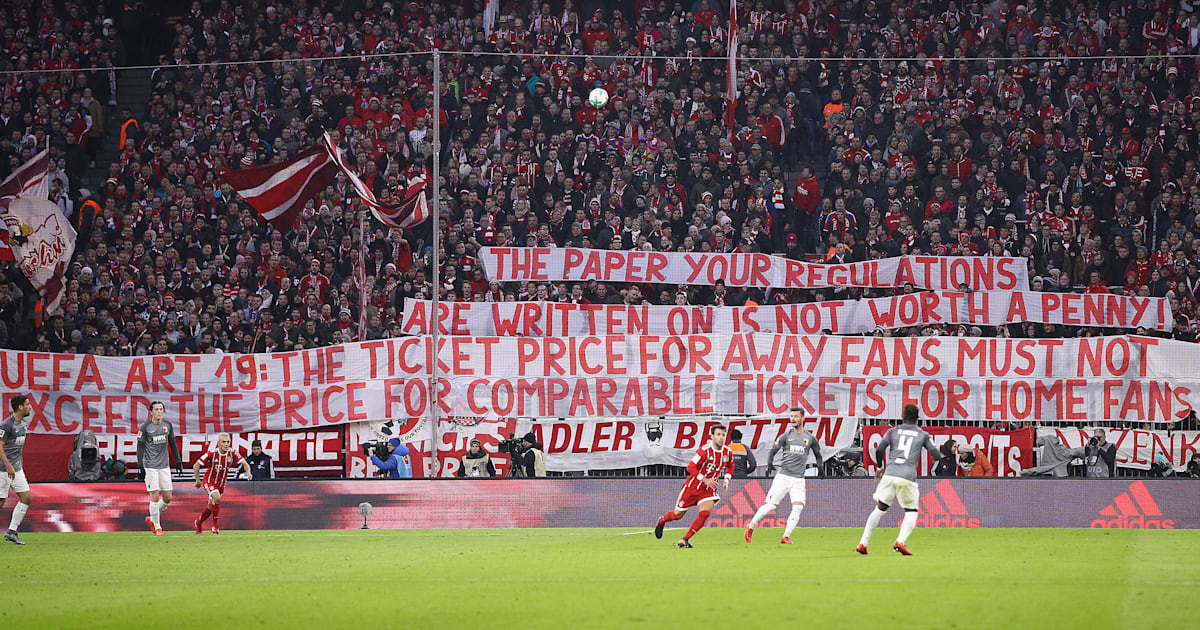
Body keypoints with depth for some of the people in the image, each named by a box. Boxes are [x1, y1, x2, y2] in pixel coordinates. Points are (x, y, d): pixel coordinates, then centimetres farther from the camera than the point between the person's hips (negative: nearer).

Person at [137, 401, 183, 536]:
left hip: (164, 466, 5)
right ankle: (157, 527, 1)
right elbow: (140, 446, -6)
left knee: (167, 497, 2)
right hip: (150, 466, -5)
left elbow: (172, 444, 17)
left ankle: (152, 519, 24)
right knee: (155, 496, -9)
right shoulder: (145, 426, -6)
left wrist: (178, 461, 15)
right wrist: (140, 465, -13)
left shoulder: (168, 425, 7)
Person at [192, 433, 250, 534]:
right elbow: (196, 466, -13)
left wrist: (248, 472, -35)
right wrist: (198, 480, -11)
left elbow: (244, 463, -13)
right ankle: (215, 525, -15)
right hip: (209, 481, -4)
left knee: (211, 506, 13)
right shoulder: (211, 454, -21)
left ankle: (199, 523, 40)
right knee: (217, 498, -29)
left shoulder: (232, 453, -12)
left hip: (221, 483, 4)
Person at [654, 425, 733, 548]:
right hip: (693, 485, -4)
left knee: (705, 513, -19)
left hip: (709, 488, 4)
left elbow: (730, 466, 18)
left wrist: (726, 480, 3)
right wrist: (705, 480, -28)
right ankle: (662, 521, 42)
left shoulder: (728, 452, -4)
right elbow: (690, 467, -22)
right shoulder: (705, 450, -22)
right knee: (678, 514, 7)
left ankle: (684, 540, -7)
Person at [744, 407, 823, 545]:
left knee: (798, 507, -15)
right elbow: (773, 450, 8)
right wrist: (769, 465, -9)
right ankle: (750, 527, 11)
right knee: (771, 505, -7)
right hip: (783, 476, -2)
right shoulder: (786, 436, 3)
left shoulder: (810, 438, 7)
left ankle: (786, 537, -10)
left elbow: (818, 455, 22)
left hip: (798, 480, 2)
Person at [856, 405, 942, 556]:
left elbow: (879, 450, 4)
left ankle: (862, 544, 7)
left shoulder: (893, 431, 12)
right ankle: (900, 541, -14)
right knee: (911, 512, 10)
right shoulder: (923, 435, 10)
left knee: (880, 509, 12)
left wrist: (880, 467, 20)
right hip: (907, 477, -2)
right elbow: (937, 456, 8)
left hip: (889, 475, 2)